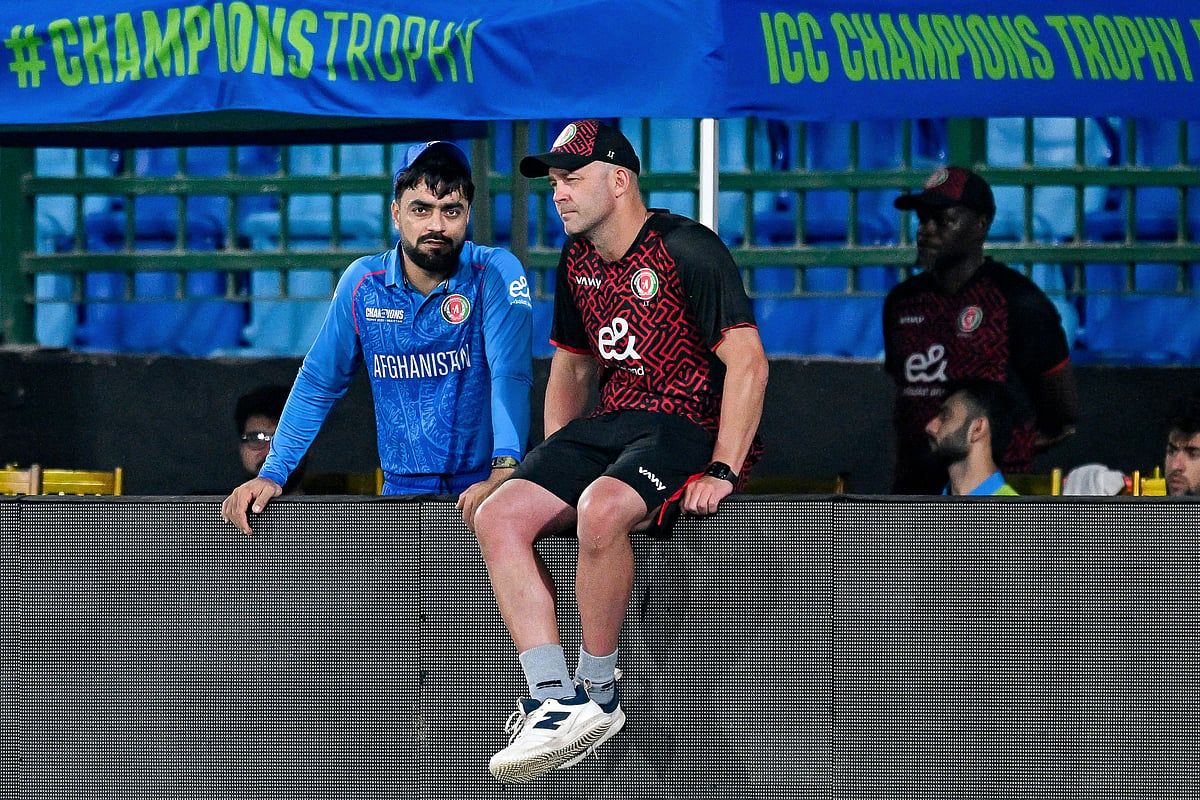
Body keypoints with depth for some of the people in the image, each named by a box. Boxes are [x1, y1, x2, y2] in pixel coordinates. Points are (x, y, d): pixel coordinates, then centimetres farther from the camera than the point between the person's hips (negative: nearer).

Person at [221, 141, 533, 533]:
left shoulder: (496, 273, -7)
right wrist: (272, 473, 4)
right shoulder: (362, 282, 4)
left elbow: (510, 375, -20)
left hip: (482, 484, -2)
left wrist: (503, 471, -35)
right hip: (403, 488, 2)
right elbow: (317, 384, 13)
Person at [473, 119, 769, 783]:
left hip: (690, 429, -8)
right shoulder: (577, 261, 14)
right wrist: (553, 467, 14)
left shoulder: (686, 249, -11)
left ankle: (597, 691, -18)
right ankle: (555, 703, -21)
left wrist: (722, 472, -22)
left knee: (601, 509, -37)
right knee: (498, 517, -14)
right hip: (610, 424, 8)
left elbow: (748, 362, -16)